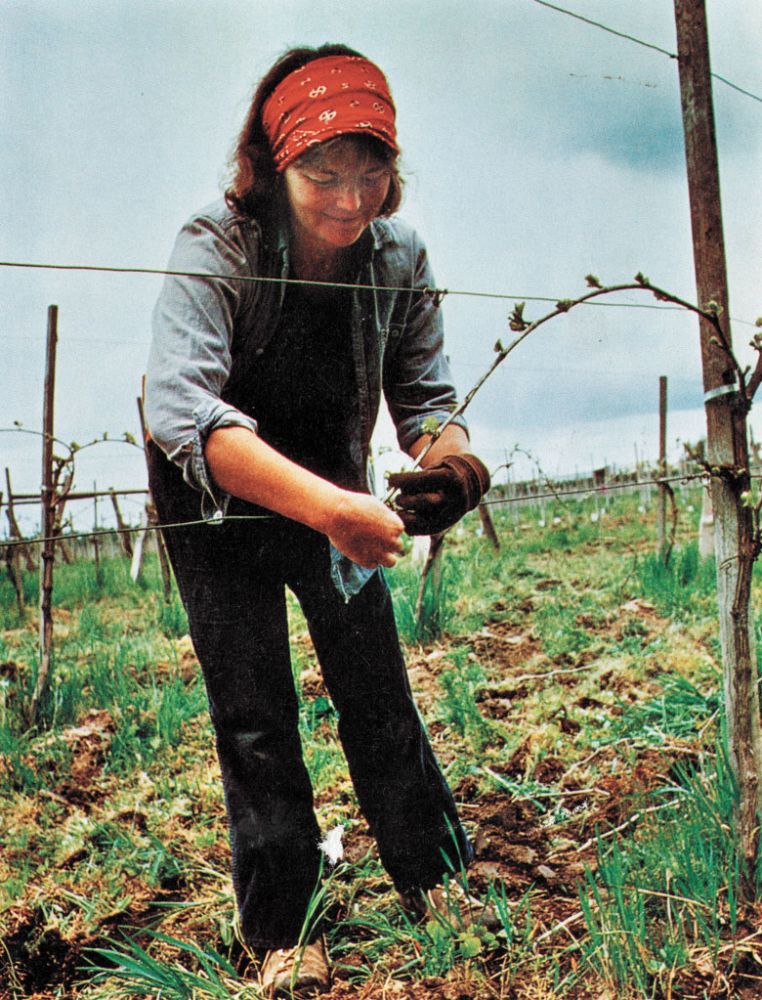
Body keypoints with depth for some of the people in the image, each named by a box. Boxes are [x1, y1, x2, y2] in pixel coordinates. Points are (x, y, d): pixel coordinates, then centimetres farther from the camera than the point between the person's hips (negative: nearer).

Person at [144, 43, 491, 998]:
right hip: (218, 498, -3)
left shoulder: (398, 256, -16)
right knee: (253, 717, -2)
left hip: (334, 492, 3)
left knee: (378, 694, 5)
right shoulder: (214, 247, -29)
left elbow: (426, 394, -7)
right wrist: (329, 508, -57)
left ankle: (441, 885, 23)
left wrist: (448, 457, -33)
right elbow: (180, 405, -45)